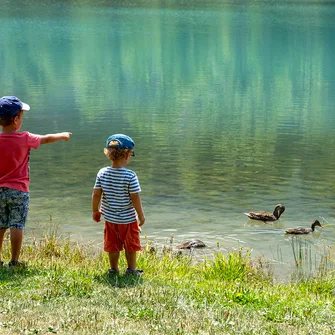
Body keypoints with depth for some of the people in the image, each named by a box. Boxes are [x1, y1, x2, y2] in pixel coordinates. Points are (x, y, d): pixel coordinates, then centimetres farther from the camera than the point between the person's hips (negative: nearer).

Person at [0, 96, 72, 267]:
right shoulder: (25, 139, -9)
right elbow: (46, 139, 7)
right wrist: (62, 135, 25)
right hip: (19, 190, -3)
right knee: (17, 226, 1)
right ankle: (14, 260, 3)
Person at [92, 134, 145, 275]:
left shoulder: (102, 173, -8)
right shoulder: (130, 176, -20)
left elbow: (96, 194, -5)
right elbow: (135, 198, -17)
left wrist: (95, 211, 10)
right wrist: (141, 215, -5)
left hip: (110, 218, 4)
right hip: (128, 218, -4)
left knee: (112, 245, 17)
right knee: (130, 245, 14)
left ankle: (113, 269, 27)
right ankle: (131, 269, 24)